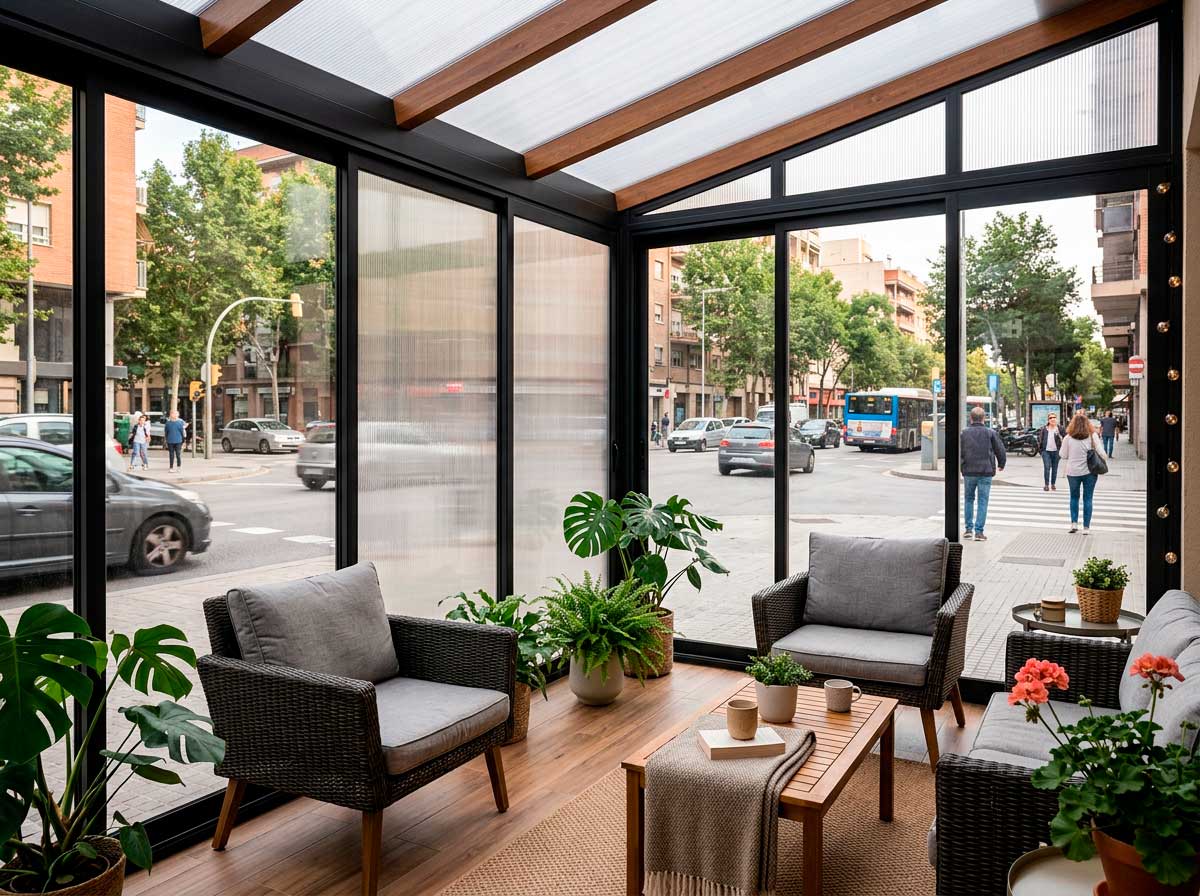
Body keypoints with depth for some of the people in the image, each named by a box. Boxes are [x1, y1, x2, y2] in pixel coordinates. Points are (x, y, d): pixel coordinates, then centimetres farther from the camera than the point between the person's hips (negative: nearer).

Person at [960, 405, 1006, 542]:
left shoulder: (964, 433, -2)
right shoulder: (990, 432, -2)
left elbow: (959, 451, -3)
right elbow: (1000, 450, 3)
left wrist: (960, 465, 15)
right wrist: (1001, 464, 21)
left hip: (968, 471, 1)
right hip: (986, 471, -1)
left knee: (968, 499, 15)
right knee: (982, 501, 3)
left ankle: (968, 529, 11)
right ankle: (979, 532, 0)